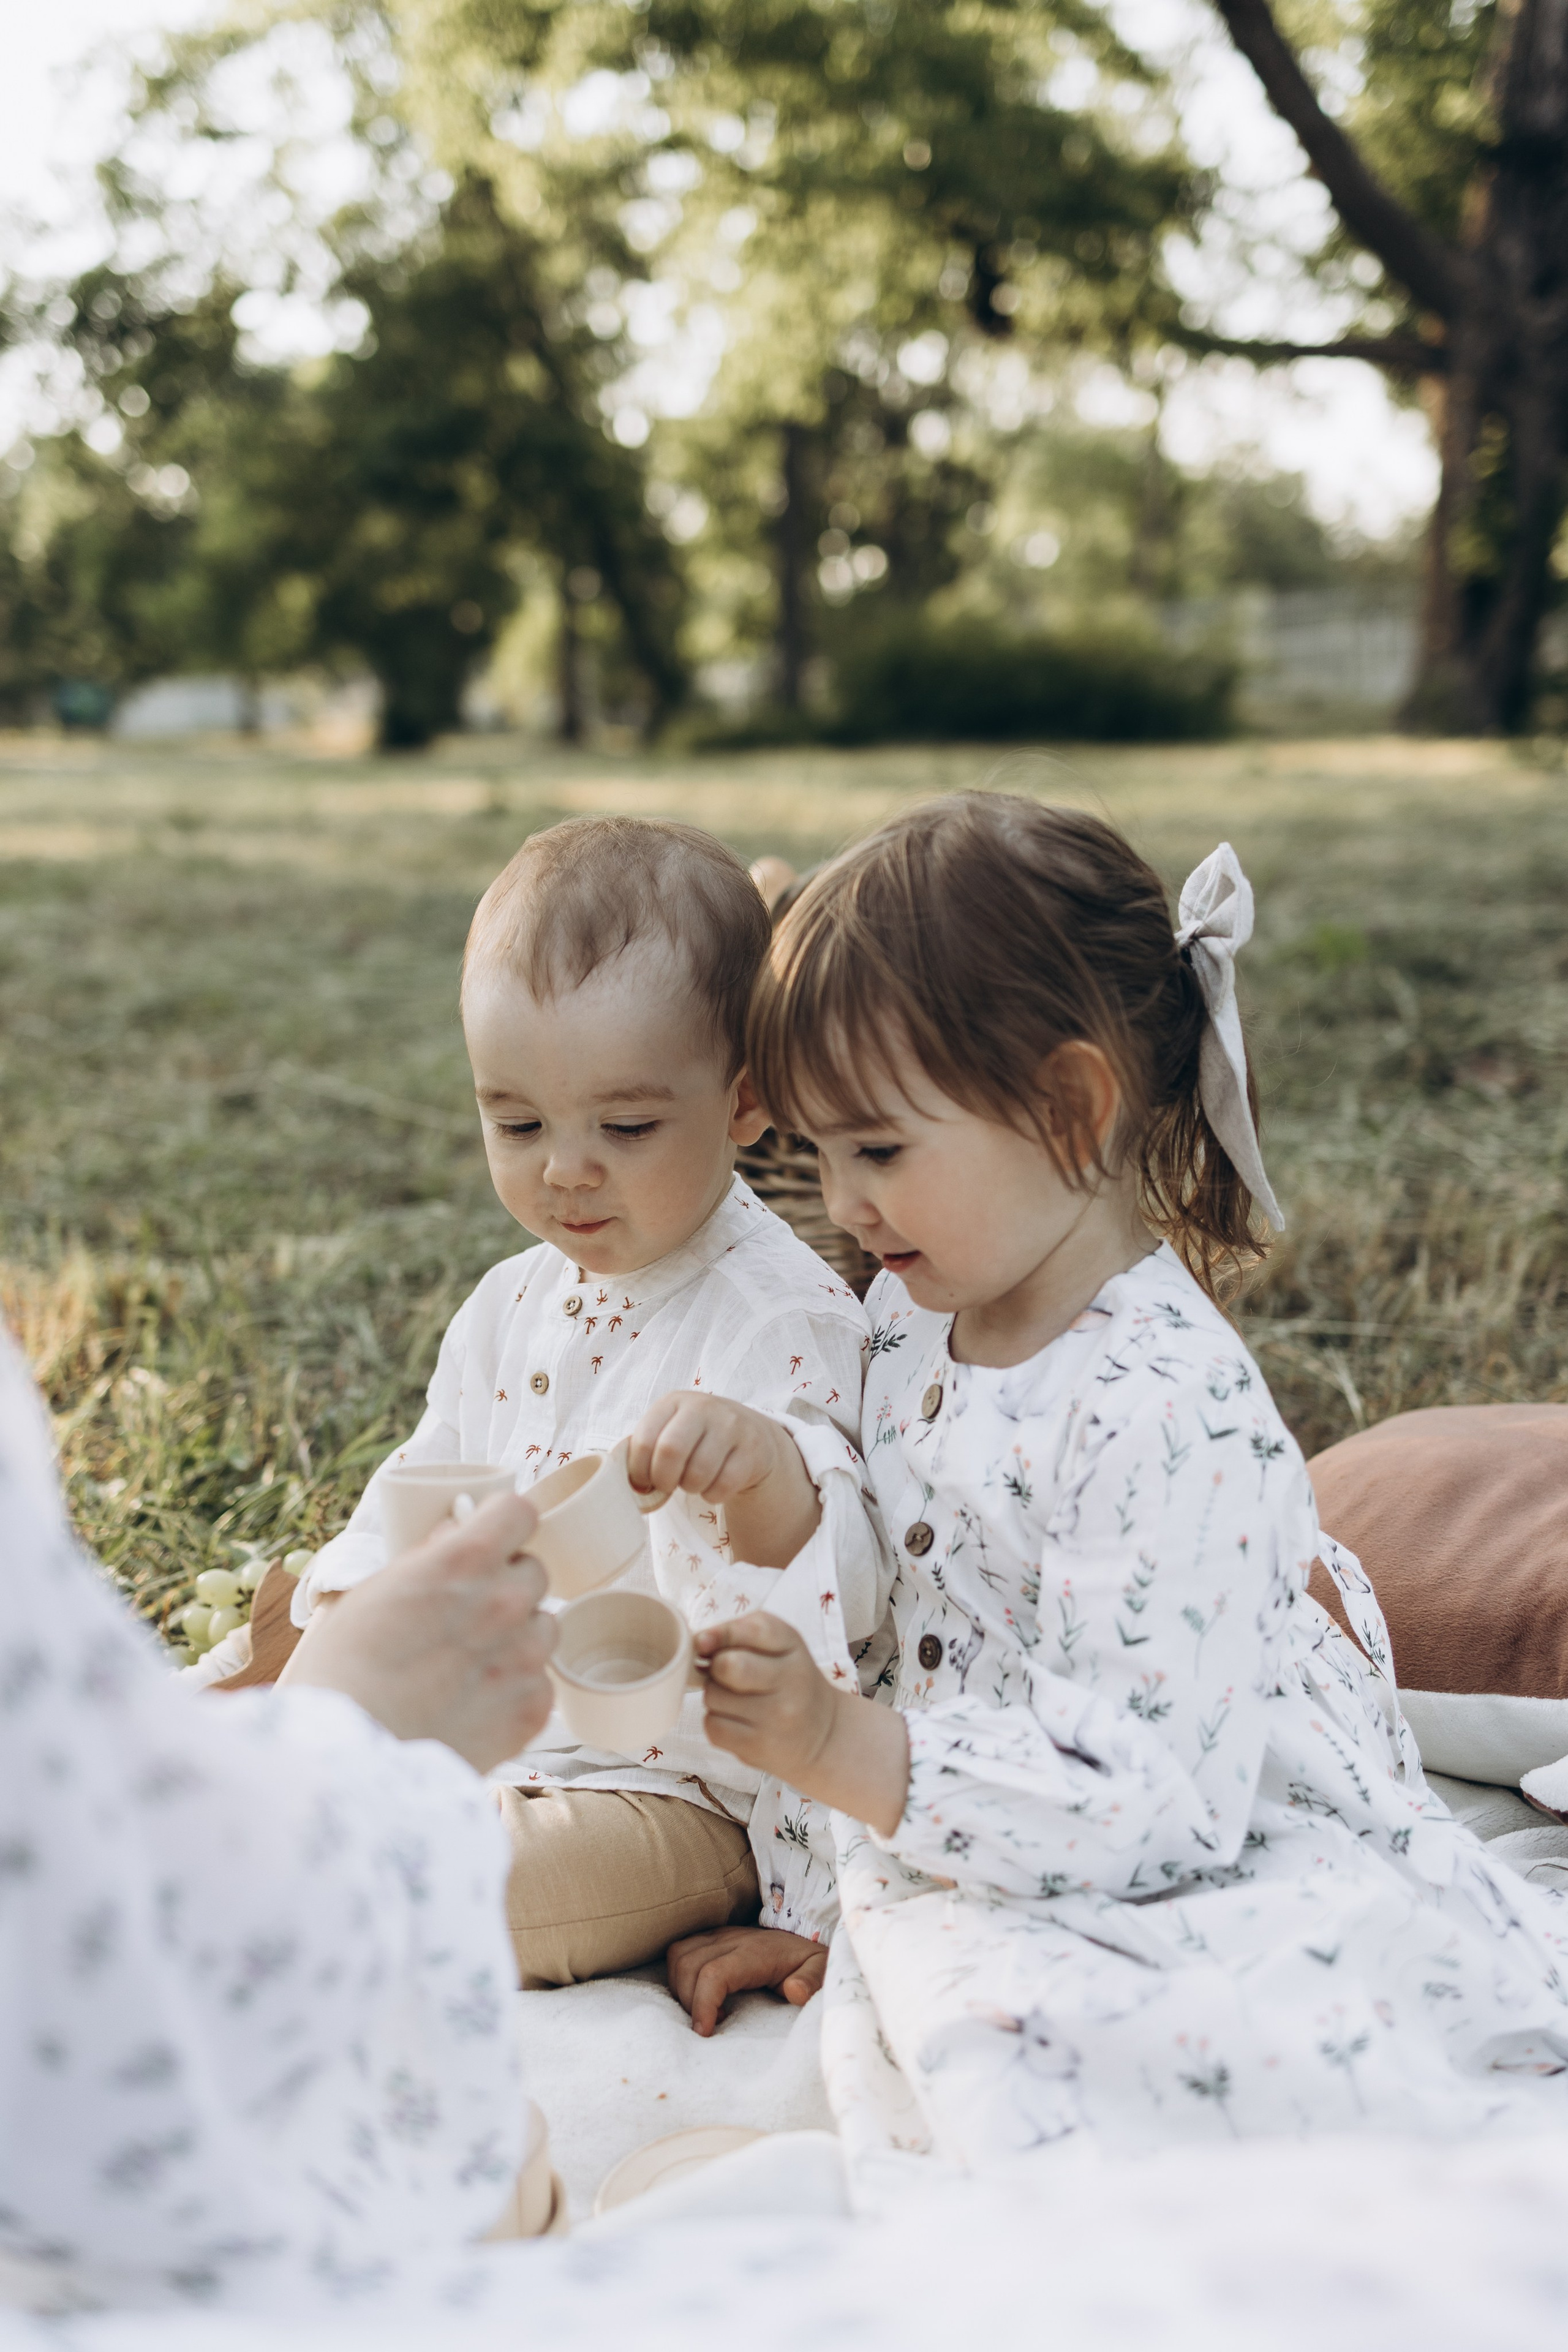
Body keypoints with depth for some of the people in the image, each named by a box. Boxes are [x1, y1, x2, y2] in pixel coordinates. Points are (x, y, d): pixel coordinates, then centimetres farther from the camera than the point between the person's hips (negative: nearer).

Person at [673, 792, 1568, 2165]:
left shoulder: (1172, 1414, -23)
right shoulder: (911, 1326, 5)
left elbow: (1143, 1804, -26)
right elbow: (887, 1643, 14)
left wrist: (838, 1750, -31)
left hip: (1231, 1868, -7)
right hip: (963, 1868, 7)